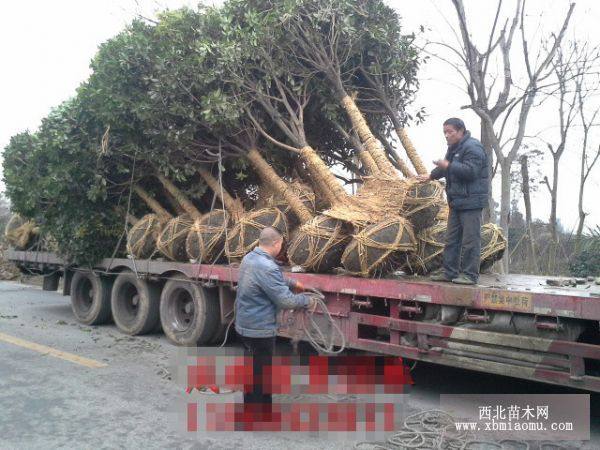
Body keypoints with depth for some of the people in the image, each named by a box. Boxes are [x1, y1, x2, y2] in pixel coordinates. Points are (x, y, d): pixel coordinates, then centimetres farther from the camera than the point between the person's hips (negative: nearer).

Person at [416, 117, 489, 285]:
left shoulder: (472, 147, -13)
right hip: (456, 201, 10)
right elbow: (446, 168, 37)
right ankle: (449, 272, 18)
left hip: (471, 202, -10)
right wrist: (431, 176, 45)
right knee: (452, 239, 11)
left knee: (470, 240, -7)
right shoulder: (454, 148, 20)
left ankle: (470, 275, -2)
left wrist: (448, 166, -26)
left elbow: (471, 171, -26)